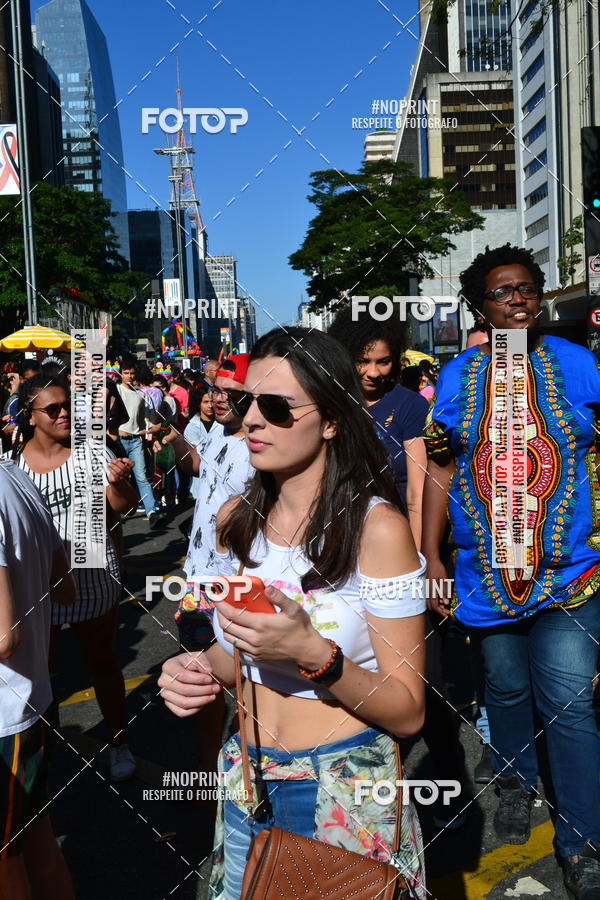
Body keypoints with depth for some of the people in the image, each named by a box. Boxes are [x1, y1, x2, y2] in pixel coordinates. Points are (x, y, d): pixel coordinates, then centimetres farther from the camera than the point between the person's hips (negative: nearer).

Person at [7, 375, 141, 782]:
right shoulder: (14, 461, -4)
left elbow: (125, 507, -11)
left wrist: (115, 481, -29)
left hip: (93, 578, -1)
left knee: (103, 661, 15)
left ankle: (119, 741, 33)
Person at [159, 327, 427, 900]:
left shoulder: (376, 526, -19)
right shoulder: (234, 518, -2)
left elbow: (408, 712, -16)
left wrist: (313, 653, -30)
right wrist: (198, 671, -9)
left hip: (346, 789, -5)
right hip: (247, 782, 5)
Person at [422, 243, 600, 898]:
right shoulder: (458, 377, 2)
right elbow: (442, 471, 5)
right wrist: (430, 557, 1)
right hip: (488, 573, 2)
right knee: (506, 687, 17)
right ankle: (514, 782, 44)